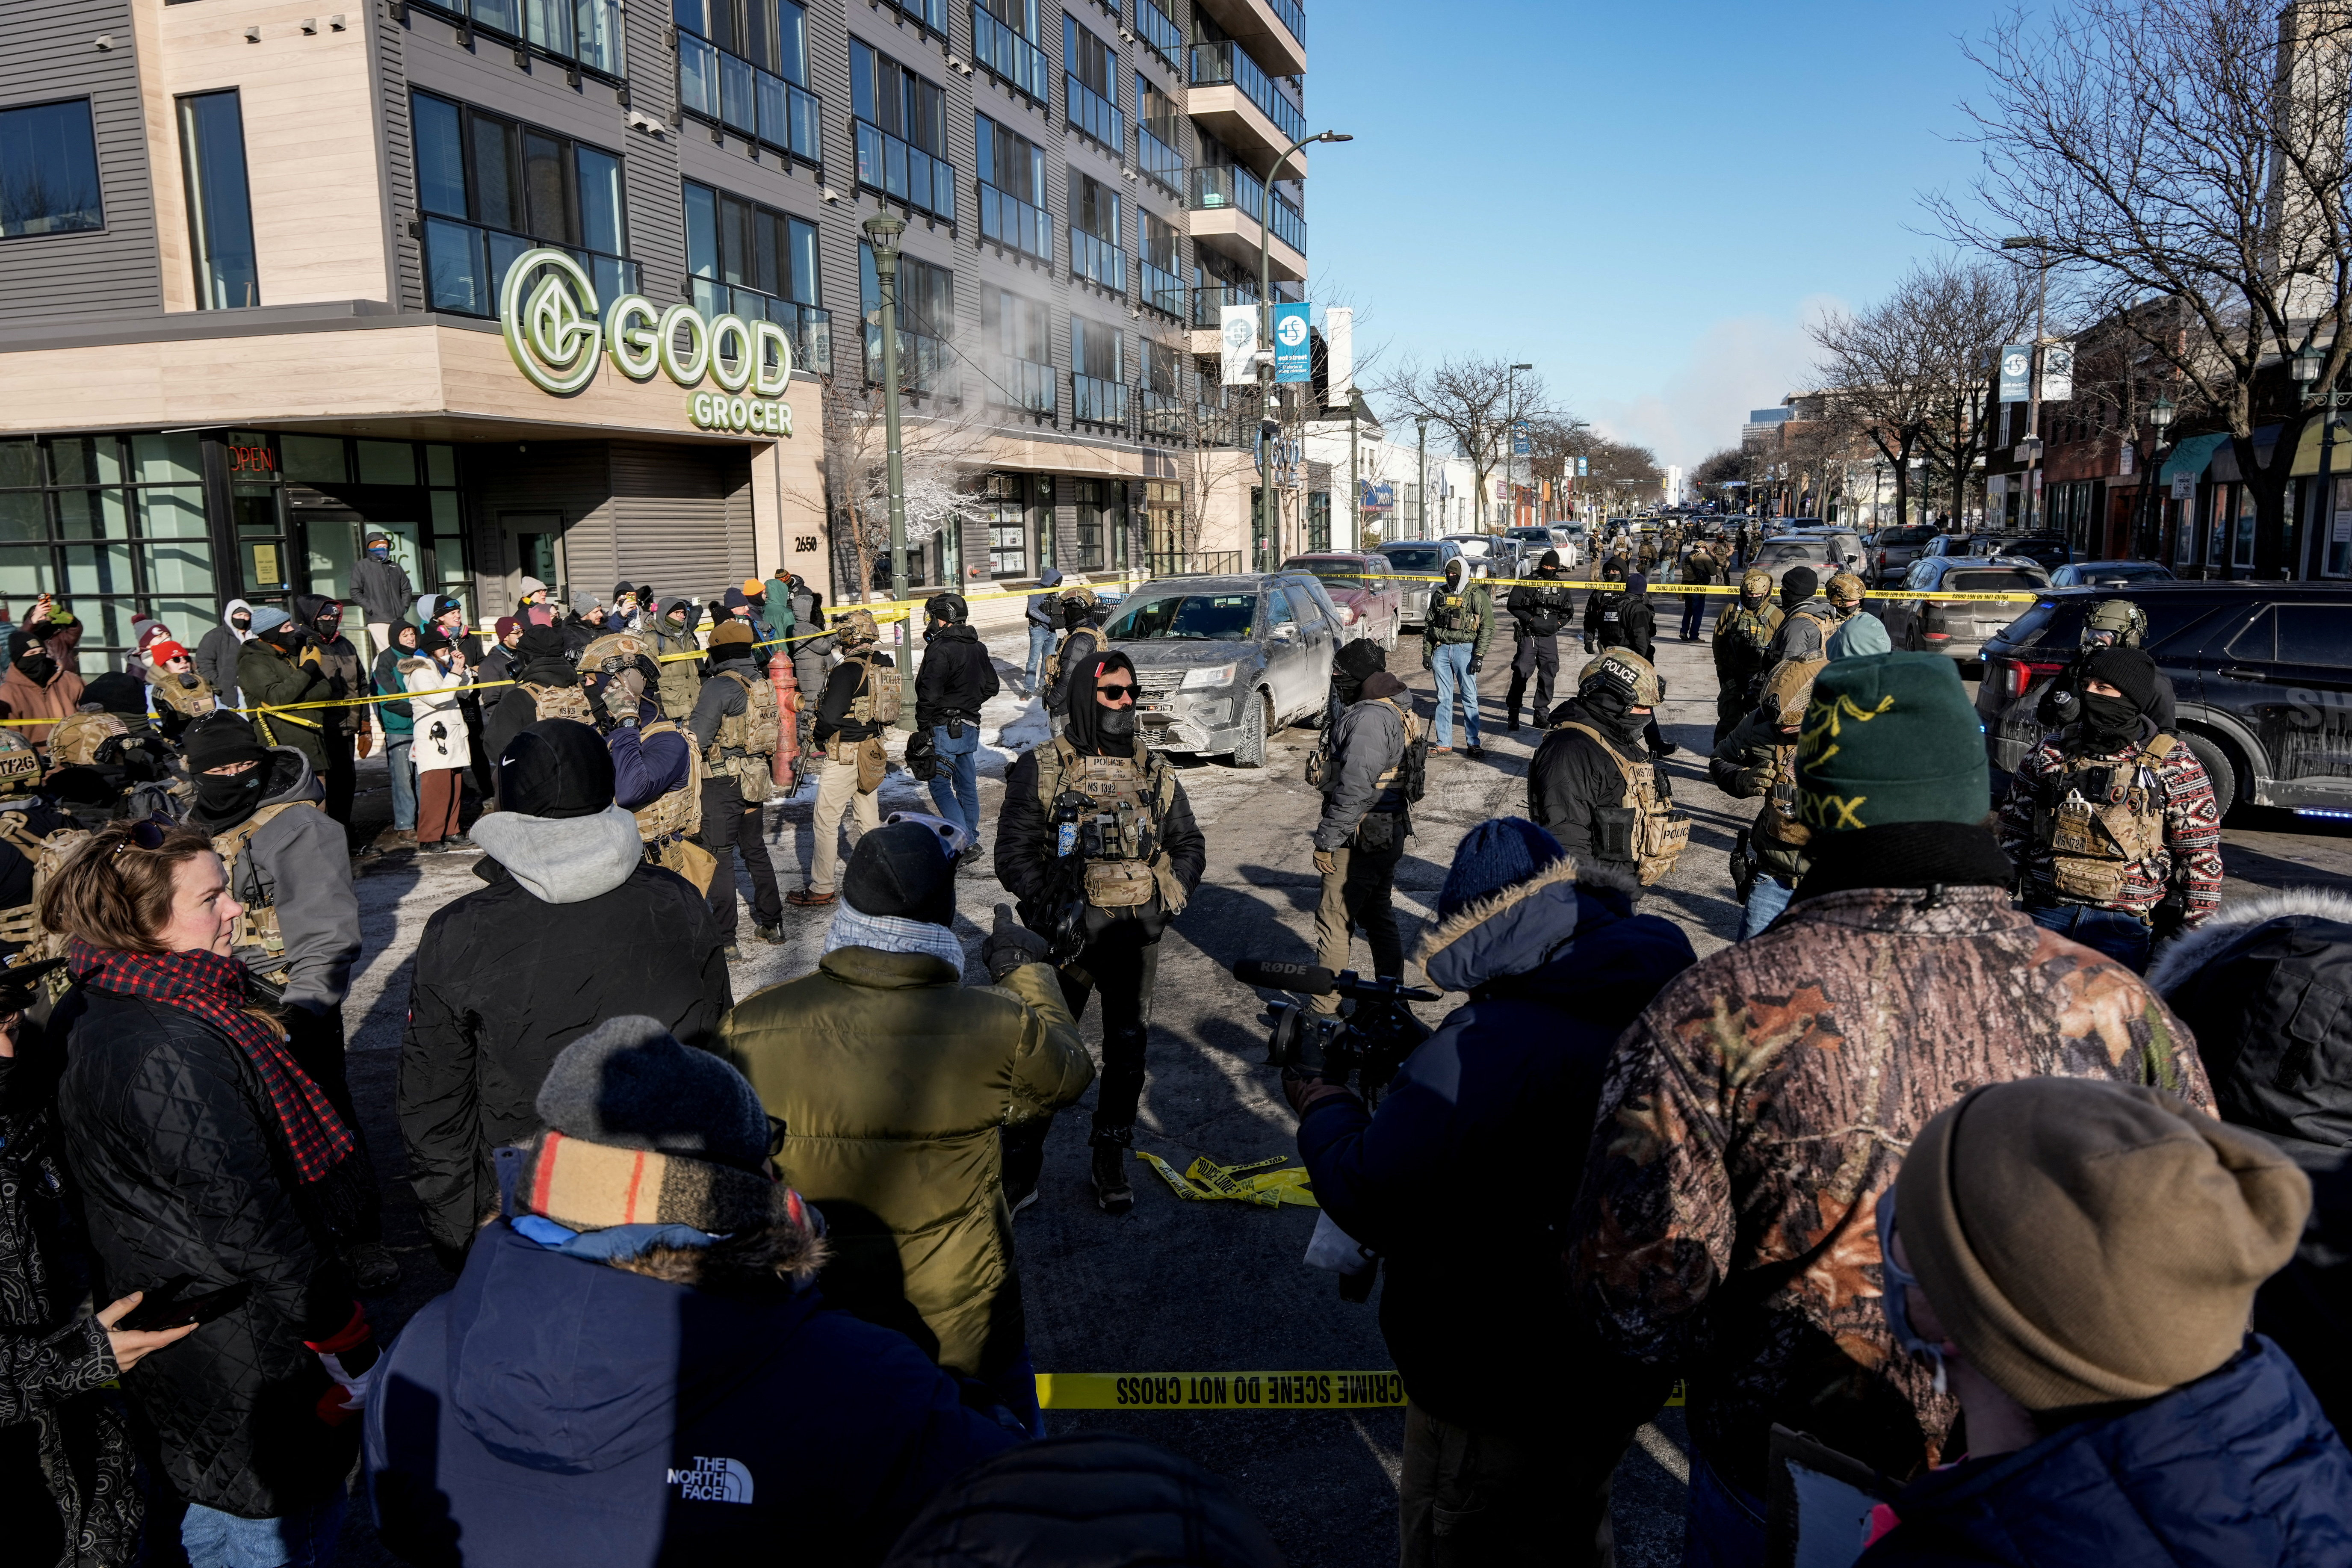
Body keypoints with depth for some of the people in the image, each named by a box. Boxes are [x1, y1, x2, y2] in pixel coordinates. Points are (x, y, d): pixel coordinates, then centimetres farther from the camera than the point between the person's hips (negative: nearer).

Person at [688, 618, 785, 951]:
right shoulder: (763, 685, 7)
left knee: (720, 856, -1)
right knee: (755, 849, 19)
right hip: (757, 778, 7)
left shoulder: (719, 686, -15)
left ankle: (724, 938, 1)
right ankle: (772, 923, 26)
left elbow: (696, 738, -19)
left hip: (723, 782, -7)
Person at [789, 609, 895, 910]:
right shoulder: (885, 665, 6)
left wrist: (816, 735, -6)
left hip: (844, 755, -8)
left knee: (826, 820, 1)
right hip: (872, 751, 8)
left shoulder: (848, 670, -20)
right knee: (870, 818, 16)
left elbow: (831, 716, -24)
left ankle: (821, 890, 6)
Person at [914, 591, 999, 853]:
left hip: (945, 729, -8)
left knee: (940, 787, -3)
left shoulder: (941, 649, -18)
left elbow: (929, 694, -19)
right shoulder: (978, 648, 9)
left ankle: (967, 844, -10)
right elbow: (991, 686, 18)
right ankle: (971, 838, 24)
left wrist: (923, 727, -9)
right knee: (968, 786, 15)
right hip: (971, 727, 8)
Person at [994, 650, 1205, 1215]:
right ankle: (1022, 1157, 25)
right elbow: (1013, 852, -7)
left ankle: (1110, 1162, 24)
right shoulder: (1041, 769, -4)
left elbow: (1189, 844, 15)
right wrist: (1053, 914, -17)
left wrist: (1169, 901, 0)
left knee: (1128, 1048, 8)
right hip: (1069, 933, -3)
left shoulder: (1155, 771, 8)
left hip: (1136, 934, 3)